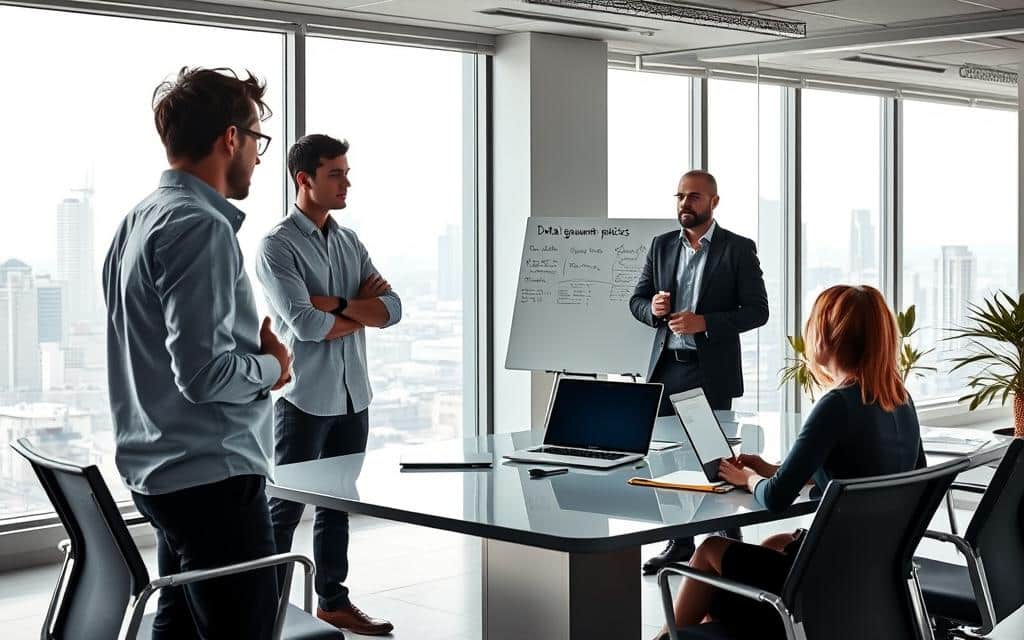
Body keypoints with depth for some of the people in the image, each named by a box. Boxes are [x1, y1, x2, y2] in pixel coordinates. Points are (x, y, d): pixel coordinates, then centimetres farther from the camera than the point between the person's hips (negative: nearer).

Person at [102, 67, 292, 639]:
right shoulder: (201, 227, -18)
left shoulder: (142, 220, 12)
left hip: (162, 473, 10)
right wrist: (272, 366, -7)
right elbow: (203, 373, -25)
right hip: (213, 478, -10)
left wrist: (253, 343, 10)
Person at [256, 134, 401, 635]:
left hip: (352, 396, 7)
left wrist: (336, 303, -13)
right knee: (285, 509, 1)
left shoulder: (350, 242, 12)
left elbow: (392, 307, 1)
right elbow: (304, 323, -20)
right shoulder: (277, 246, -9)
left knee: (338, 504, 15)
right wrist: (363, 310, -6)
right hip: (306, 398, -6)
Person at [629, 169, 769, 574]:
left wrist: (705, 322, -18)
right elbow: (636, 301, 14)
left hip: (712, 371, -5)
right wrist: (654, 308, -10)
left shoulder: (738, 249, -3)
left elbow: (756, 310, -7)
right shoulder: (662, 246, 11)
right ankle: (679, 542, 17)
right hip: (667, 367, 5)